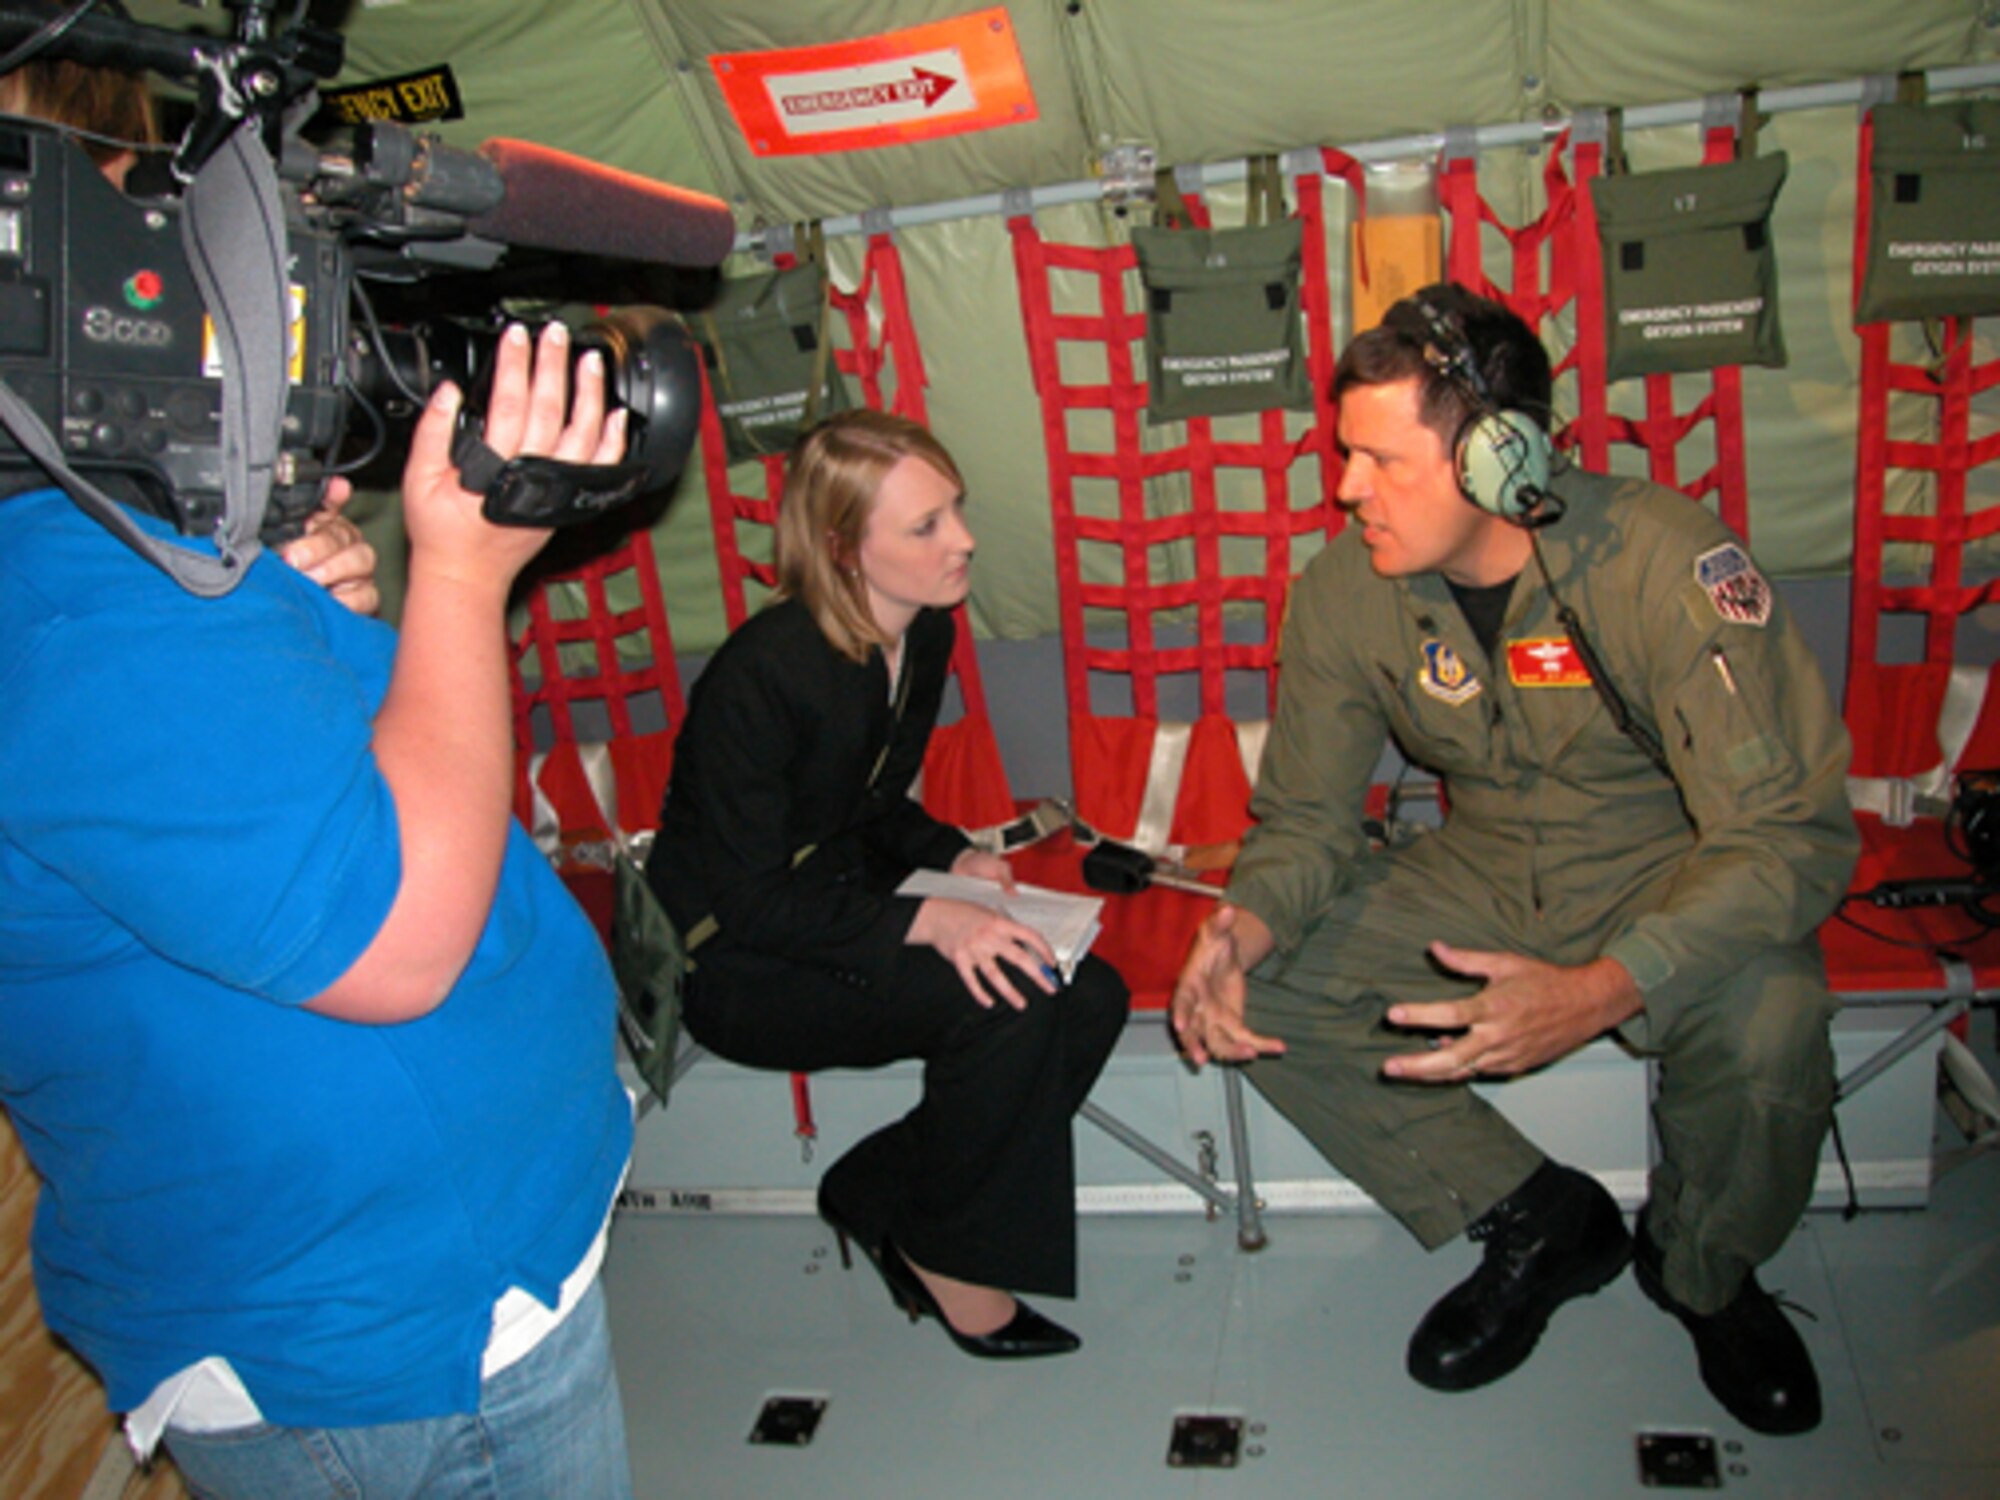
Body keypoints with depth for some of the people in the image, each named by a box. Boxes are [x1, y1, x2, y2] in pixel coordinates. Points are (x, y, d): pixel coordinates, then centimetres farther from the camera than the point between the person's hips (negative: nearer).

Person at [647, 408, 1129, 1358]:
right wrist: (928, 922, -32)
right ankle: (940, 1253, -3)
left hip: (848, 916, 8)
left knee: (1091, 995, -11)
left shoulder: (924, 637, 0)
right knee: (1007, 1001, -27)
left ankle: (875, 1194, 4)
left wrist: (954, 858, -3)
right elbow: (751, 900, -23)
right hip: (739, 968, -8)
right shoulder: (763, 675, -24)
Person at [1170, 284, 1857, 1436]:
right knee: (1257, 995, -15)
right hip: (1485, 872, 4)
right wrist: (1251, 923, -28)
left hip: (1671, 875, -3)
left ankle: (1704, 1274, 2)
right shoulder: (1345, 589, -12)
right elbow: (1307, 815, -3)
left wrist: (1603, 991, -45)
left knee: (1767, 1026, -35)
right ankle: (1538, 1222, 4)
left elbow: (1788, 832, -28)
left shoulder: (1666, 562, -25)